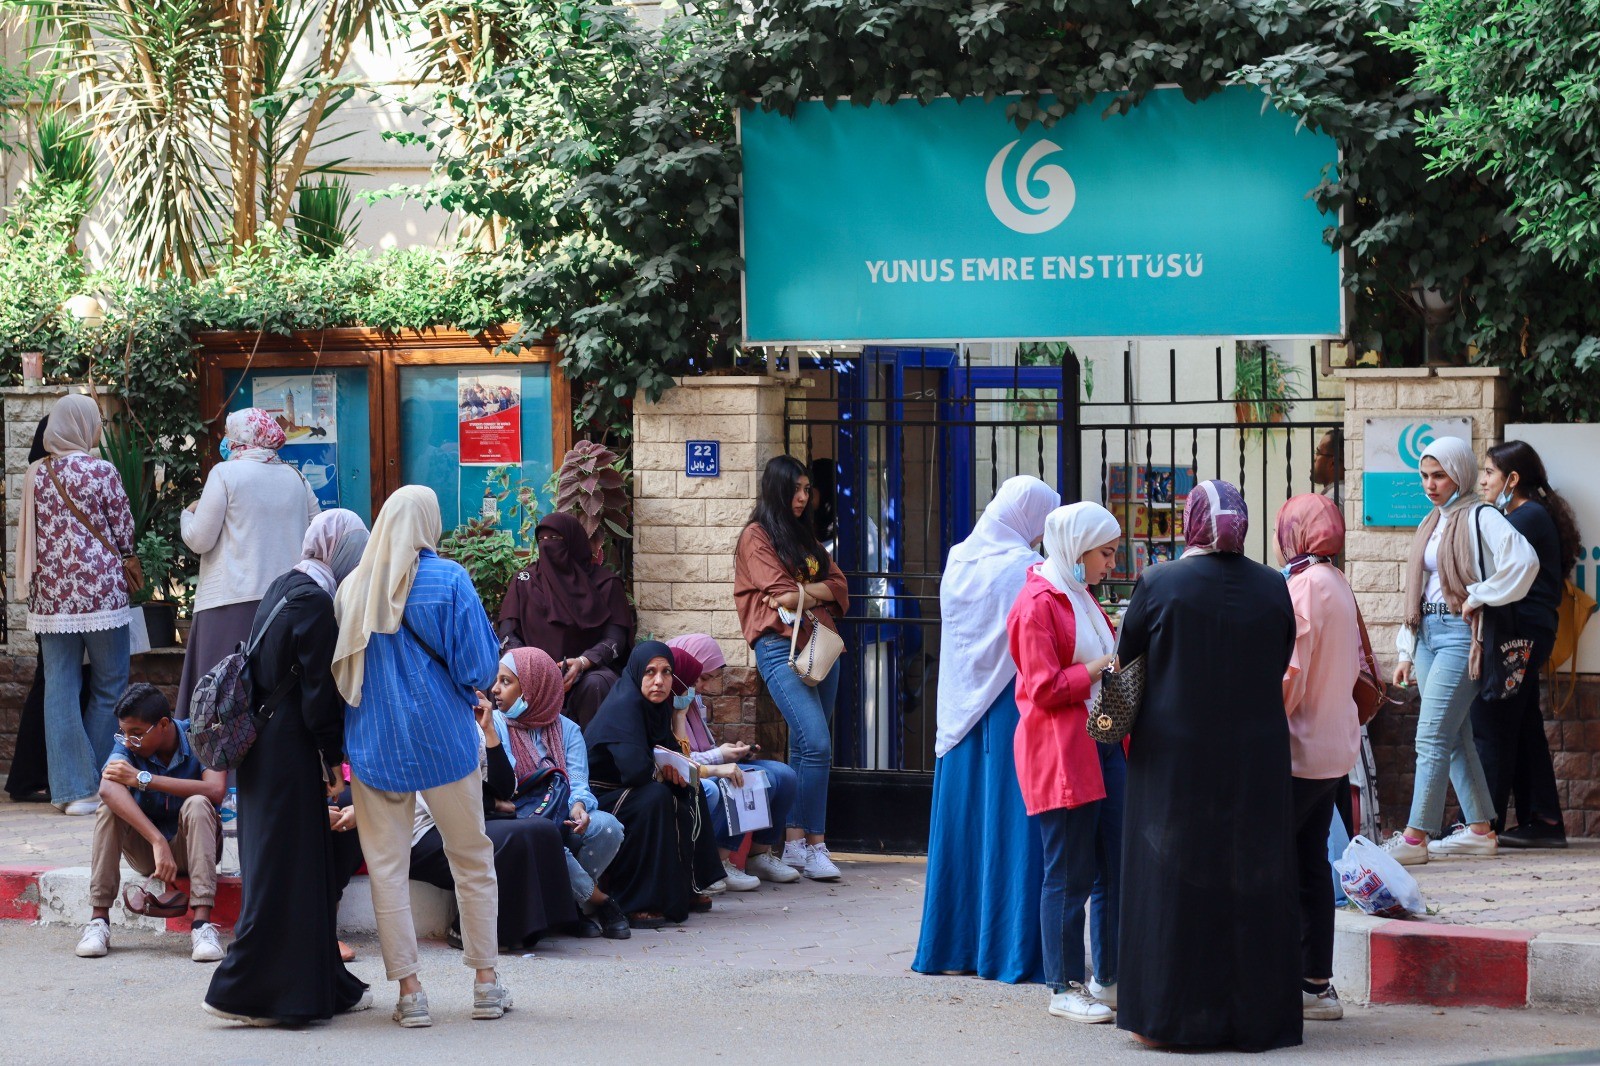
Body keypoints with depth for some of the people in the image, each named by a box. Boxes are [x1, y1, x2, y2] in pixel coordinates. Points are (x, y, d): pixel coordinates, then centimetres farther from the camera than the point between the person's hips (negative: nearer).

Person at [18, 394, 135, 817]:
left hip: (51, 595, 4)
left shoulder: (35, 475, 4)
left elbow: (29, 535, 11)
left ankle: (70, 787, 2)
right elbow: (125, 536, -2)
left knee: (59, 690, 5)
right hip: (101, 591, -4)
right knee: (109, 690, 7)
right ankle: (96, 786, 9)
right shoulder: (102, 473, -8)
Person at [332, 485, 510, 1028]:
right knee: (472, 857, 11)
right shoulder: (447, 579, -8)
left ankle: (409, 990, 2)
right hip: (442, 736, -2)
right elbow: (479, 661, -8)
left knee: (387, 866, 5)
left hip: (374, 741, 2)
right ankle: (486, 982, 14)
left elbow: (341, 671, 10)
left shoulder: (353, 588, 2)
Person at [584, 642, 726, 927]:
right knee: (655, 797, -30)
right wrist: (662, 771, -11)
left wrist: (670, 765, -11)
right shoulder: (624, 706, -22)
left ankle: (684, 888, 10)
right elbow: (635, 769, -35)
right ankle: (635, 903, -24)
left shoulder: (656, 706, 6)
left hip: (621, 794, 10)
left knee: (690, 793, 8)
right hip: (594, 800, -10)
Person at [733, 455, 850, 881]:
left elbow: (839, 587, 10)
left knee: (805, 747, 5)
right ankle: (814, 844, -13)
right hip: (781, 647, -7)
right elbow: (781, 594, -10)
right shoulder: (757, 537, 1)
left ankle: (794, 839, 7)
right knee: (816, 743, -17)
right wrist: (819, 591, 5)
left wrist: (802, 593, -6)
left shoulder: (806, 538, 22)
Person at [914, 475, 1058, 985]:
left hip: (961, 709, 6)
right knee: (1011, 825, -2)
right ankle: (1008, 948, -2)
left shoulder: (957, 561, 7)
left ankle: (951, 943, 16)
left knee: (962, 819, 12)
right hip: (1012, 709, -6)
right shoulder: (1024, 569, -14)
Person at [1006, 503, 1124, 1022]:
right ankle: (1065, 989, 4)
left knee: (1116, 868, 7)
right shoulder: (1037, 605, -11)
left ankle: (1110, 979, 15)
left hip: (1103, 746, 9)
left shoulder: (1082, 599, 19)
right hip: (1061, 754, -9)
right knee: (1070, 875, -3)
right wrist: (1103, 667, -15)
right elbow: (1046, 690, -16)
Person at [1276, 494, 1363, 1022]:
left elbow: (1289, 676, -19)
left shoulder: (1303, 587, -15)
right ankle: (1317, 984, 15)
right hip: (1334, 749, 9)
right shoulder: (1339, 586, 12)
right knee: (1311, 864, 12)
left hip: (1298, 752, -9)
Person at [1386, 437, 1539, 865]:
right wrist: (1406, 653, 17)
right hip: (1428, 633, 9)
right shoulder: (1431, 524, 18)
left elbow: (1524, 561, -25)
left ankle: (1415, 837, -14)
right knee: (1456, 738, 9)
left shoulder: (1480, 519, -9)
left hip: (1460, 633, -9)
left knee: (1432, 737, -13)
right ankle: (1480, 830, 14)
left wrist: (1478, 597, -16)